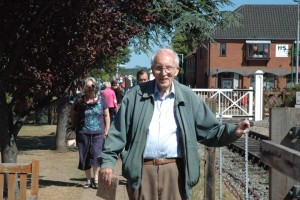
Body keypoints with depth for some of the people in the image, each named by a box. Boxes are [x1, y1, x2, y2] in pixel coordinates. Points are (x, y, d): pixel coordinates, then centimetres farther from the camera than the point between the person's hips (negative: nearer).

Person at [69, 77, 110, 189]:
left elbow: (106, 115, 8)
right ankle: (88, 180, 20)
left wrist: (106, 131, 2)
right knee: (84, 157, 6)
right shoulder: (80, 100, 1)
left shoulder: (101, 100, 3)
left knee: (96, 154, -14)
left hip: (98, 133, -1)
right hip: (83, 133, 1)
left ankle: (96, 179, -1)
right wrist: (74, 126, 10)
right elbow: (72, 113, 15)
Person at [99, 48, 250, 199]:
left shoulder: (188, 98, 6)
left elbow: (210, 130, 7)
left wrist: (233, 131, -11)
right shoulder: (136, 95, 3)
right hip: (141, 171, 0)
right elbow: (119, 132, 3)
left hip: (175, 171, 1)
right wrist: (107, 161, -5)